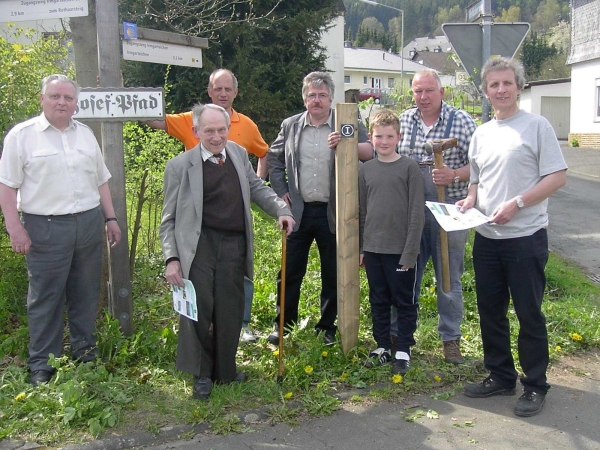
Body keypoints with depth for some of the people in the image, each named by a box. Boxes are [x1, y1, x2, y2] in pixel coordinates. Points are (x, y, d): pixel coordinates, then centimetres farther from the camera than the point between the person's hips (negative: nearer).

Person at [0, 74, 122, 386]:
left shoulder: (85, 134, 11)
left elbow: (101, 180, 17)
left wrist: (110, 218, 13)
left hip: (89, 224, 5)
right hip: (45, 228, -4)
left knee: (86, 295, 13)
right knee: (45, 299, 2)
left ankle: (86, 355, 28)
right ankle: (42, 367, 14)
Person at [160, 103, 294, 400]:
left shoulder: (238, 154, 10)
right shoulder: (180, 166, -3)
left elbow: (256, 187, 23)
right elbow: (169, 219, -1)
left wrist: (281, 210, 7)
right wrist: (172, 259, -9)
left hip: (234, 246, 4)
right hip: (198, 246, -4)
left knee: (230, 311, 8)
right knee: (199, 309, -6)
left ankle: (225, 370, 27)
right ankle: (201, 373, 14)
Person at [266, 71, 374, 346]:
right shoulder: (290, 126, 7)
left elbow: (370, 152, -11)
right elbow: (274, 158, 17)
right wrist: (281, 191, 6)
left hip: (333, 213, -1)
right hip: (298, 210, 2)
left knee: (333, 276, 9)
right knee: (290, 272, 8)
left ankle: (328, 327, 26)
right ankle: (283, 325, 24)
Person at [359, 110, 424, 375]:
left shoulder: (409, 167, -6)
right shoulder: (366, 169, 7)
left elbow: (416, 212, -8)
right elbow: (361, 211, 12)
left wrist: (410, 251, -12)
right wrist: (360, 247, 10)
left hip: (400, 250, -4)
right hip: (373, 249, 4)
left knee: (405, 302, 6)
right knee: (378, 301, 14)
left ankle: (403, 351, 18)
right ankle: (382, 347, 27)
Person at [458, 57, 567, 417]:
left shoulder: (537, 126, -5)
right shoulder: (481, 133, 12)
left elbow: (558, 177, -10)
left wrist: (516, 204, -19)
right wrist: (470, 200, -1)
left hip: (526, 237, -6)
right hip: (487, 238, 6)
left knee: (529, 314, 3)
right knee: (490, 312, 13)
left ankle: (535, 386, 18)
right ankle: (501, 376, 29)